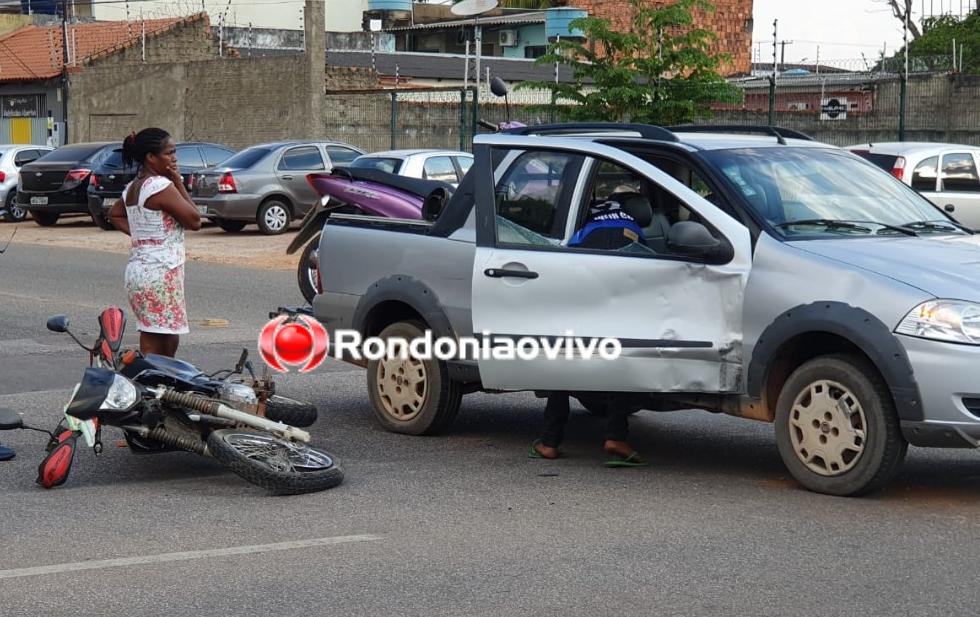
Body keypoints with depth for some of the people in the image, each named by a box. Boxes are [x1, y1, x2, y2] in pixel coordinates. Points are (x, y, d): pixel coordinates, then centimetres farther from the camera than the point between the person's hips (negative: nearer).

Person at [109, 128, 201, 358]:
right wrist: (179, 184, -6)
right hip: (160, 272, -10)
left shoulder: (133, 187, 12)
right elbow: (194, 221, -11)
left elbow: (115, 214, 28)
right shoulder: (162, 186, -15)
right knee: (155, 347, -9)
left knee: (169, 342, 15)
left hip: (138, 268, 10)